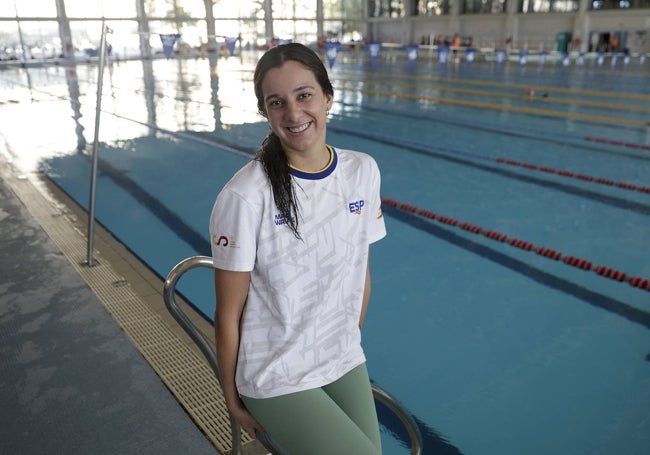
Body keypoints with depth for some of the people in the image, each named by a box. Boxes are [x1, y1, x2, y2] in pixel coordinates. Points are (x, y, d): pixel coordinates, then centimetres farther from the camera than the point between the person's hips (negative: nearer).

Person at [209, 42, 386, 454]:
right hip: (276, 382, -5)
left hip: (347, 364, 5)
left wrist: (352, 344, 13)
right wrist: (233, 402, -3)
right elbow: (229, 314, -12)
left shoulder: (364, 171, -6)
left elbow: (361, 275, 5)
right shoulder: (245, 197, -22)